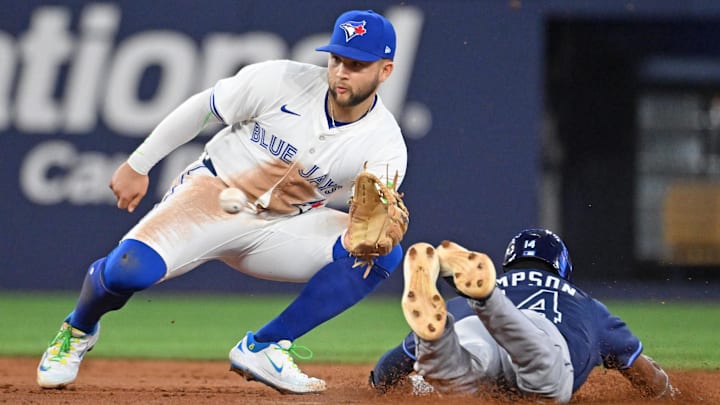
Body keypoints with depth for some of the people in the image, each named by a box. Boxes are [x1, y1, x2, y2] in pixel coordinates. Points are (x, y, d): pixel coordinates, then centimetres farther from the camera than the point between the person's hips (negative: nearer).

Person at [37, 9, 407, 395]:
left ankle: (262, 348, -15)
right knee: (130, 268, -29)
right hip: (213, 189, -3)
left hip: (282, 227, 3)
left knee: (384, 254, -20)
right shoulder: (281, 81, -16)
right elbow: (200, 108, -3)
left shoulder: (386, 145, -12)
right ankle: (77, 331, 8)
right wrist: (137, 165, 2)